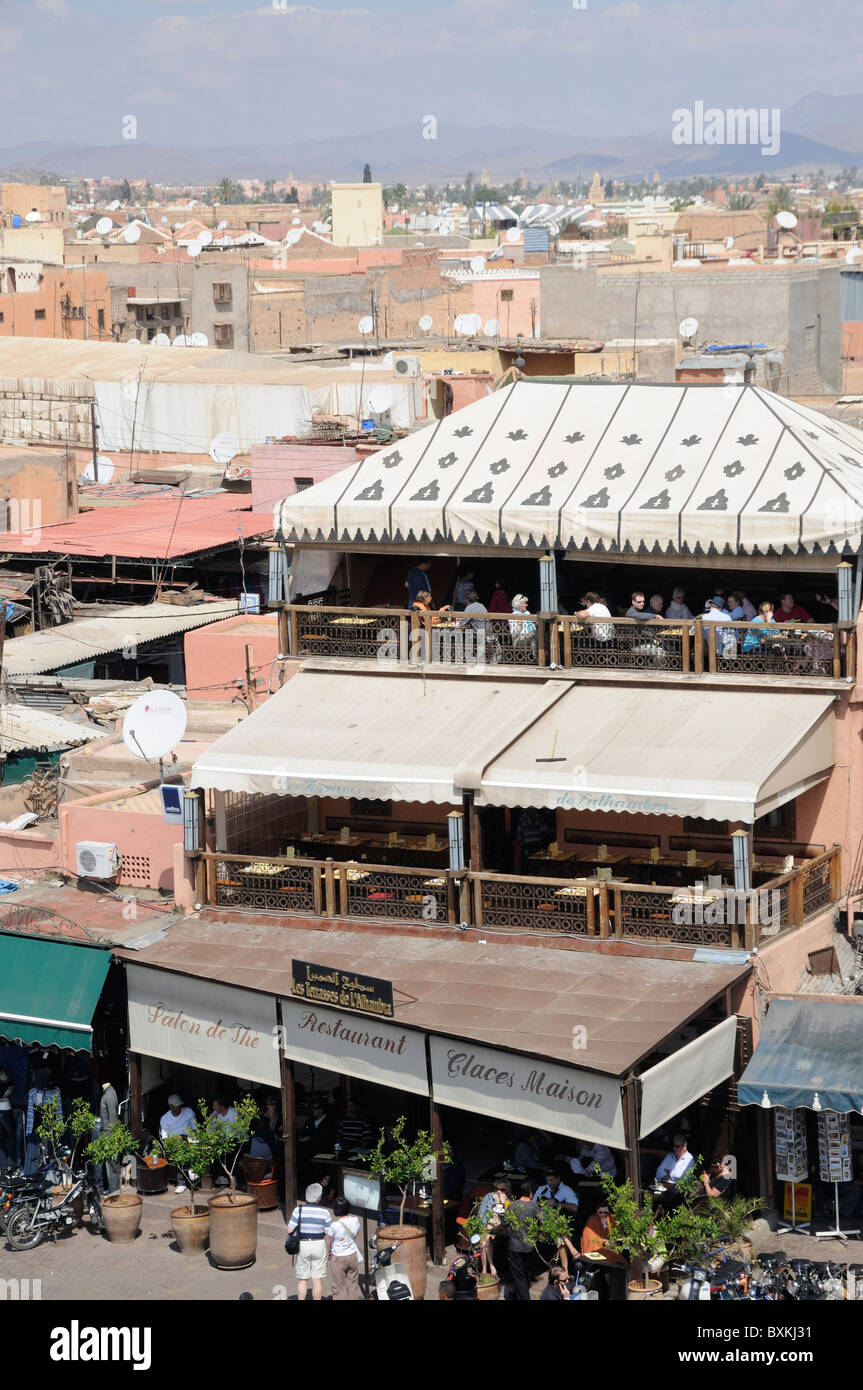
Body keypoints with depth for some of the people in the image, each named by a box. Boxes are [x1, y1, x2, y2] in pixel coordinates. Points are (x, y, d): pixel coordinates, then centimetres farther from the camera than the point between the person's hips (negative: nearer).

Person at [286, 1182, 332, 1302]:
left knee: (302, 1280, 12)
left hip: (302, 1245, 0)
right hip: (319, 1245, 0)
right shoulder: (324, 1212, -10)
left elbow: (290, 1230, -11)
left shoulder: (299, 1210, -11)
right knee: (317, 1280, 8)